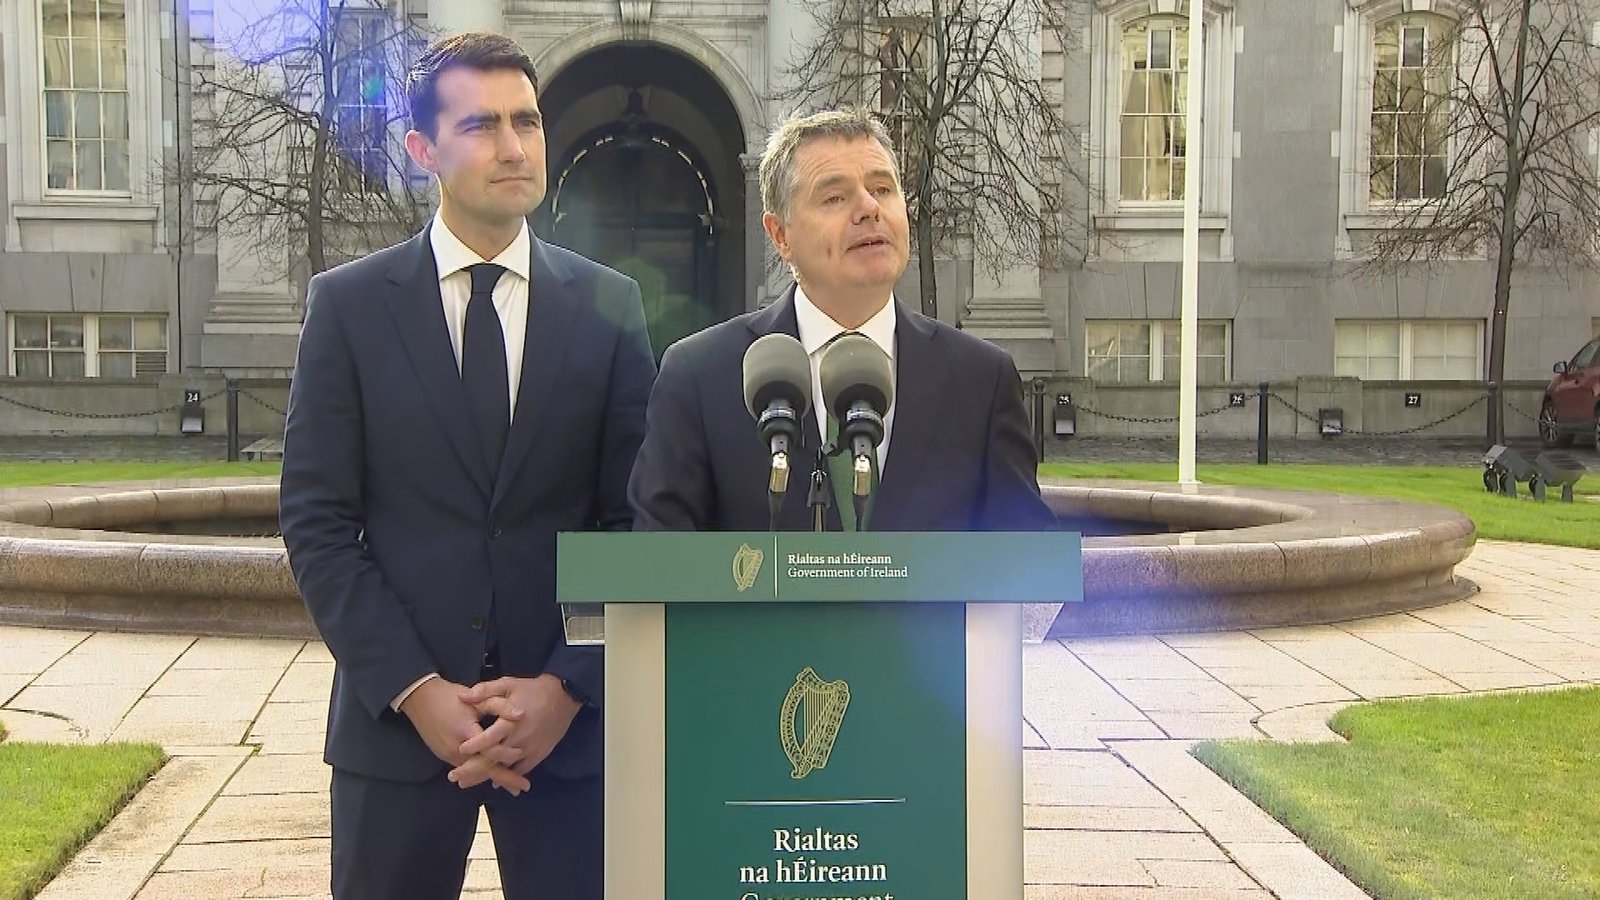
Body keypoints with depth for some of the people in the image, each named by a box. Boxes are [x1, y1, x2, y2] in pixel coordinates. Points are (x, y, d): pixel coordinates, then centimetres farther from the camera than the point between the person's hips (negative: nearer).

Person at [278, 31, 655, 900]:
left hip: (568, 719, 1)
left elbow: (633, 521, 2)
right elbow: (317, 524, -2)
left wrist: (568, 686, -8)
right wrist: (416, 690, -9)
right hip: (397, 720, 0)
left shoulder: (609, 306, 4)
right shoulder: (347, 304, 1)